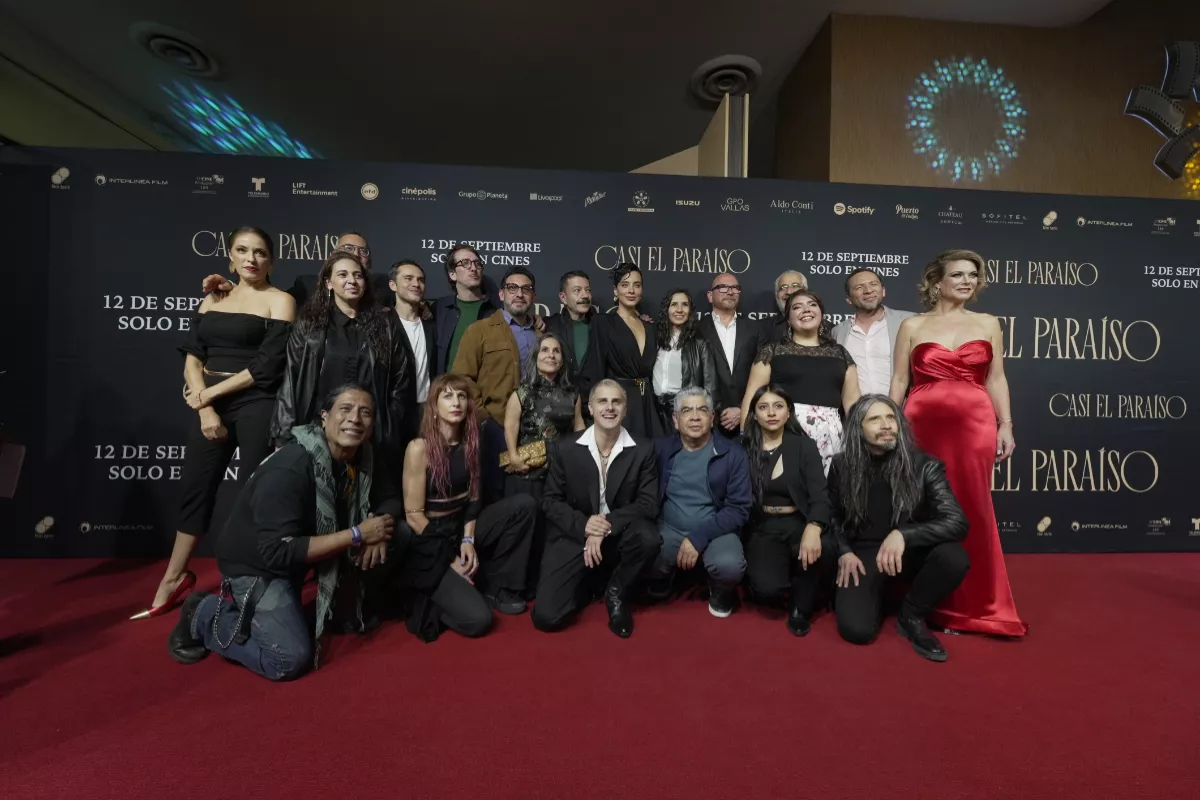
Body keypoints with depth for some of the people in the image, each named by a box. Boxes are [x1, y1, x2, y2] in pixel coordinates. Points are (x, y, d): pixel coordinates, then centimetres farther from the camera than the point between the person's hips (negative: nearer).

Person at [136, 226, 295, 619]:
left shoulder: (280, 301, -2)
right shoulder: (213, 299, 13)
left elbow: (266, 367, -10)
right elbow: (192, 355, 5)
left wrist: (209, 393, -7)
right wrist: (203, 407, -9)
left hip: (257, 406, -5)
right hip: (208, 403, 5)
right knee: (194, 487, 12)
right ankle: (174, 579, 28)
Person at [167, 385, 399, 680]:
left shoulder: (360, 461, -8)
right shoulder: (289, 469, -29)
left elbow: (390, 498, 4)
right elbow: (278, 552, -31)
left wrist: (377, 529, -19)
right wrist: (357, 534, -30)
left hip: (299, 552, 7)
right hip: (257, 563, -7)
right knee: (291, 658, -16)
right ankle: (204, 615, 3)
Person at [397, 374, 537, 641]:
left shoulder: (469, 443, 1)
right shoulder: (419, 448, -18)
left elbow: (473, 498, 5)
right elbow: (413, 516, -16)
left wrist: (468, 540, -10)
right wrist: (450, 559, -13)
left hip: (462, 528, 6)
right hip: (429, 545, -6)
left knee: (524, 505, -12)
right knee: (477, 620, -19)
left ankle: (495, 586, 0)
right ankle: (428, 599, 12)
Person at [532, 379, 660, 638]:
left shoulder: (643, 449, -5)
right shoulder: (564, 447, -4)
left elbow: (649, 504, -9)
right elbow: (550, 501, -1)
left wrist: (607, 526, -24)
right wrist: (583, 525, -20)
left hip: (619, 536, 1)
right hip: (574, 536, 0)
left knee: (648, 538, -34)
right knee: (547, 616, -14)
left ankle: (616, 592, -1)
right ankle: (586, 584, 21)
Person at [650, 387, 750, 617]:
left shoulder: (733, 453, -5)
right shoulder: (661, 448, 0)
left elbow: (738, 509, -9)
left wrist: (698, 537, -19)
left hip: (715, 530, -1)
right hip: (669, 529, 2)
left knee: (729, 565, -32)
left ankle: (720, 593, 8)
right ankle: (662, 581, 13)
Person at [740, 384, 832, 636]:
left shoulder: (804, 446, 1)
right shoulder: (744, 449, 2)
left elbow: (819, 496, -11)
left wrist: (812, 529, -30)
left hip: (799, 522, 1)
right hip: (763, 527, -1)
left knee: (822, 552, -34)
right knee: (768, 588, -27)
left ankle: (801, 606, -1)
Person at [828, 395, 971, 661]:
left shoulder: (924, 466, -10)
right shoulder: (842, 465, -5)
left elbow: (957, 523, -19)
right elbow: (833, 516, 9)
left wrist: (903, 535, -34)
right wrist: (844, 552, -8)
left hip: (908, 554, 1)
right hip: (862, 555, 0)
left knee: (954, 557, -33)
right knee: (856, 629, -23)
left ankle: (911, 616, -3)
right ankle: (880, 594, 15)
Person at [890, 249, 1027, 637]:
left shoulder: (988, 324, 13)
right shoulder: (912, 326, 7)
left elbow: (996, 379, 11)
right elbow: (899, 381, 6)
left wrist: (1006, 425, 3)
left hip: (975, 423, 1)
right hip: (923, 424, -1)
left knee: (971, 511, 3)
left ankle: (972, 604, 18)